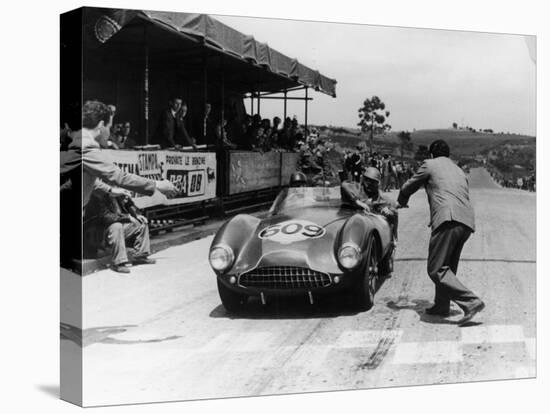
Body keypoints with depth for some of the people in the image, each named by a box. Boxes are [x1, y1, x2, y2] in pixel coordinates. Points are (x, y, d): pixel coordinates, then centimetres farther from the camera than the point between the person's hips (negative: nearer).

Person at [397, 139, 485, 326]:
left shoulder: (430, 165, 13)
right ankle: (442, 305, 28)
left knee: (436, 270, -8)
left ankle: (470, 302, -20)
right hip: (467, 223, 8)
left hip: (448, 220, -7)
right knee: (448, 266, 21)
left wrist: (401, 202, 44)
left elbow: (408, 188, 22)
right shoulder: (459, 171, 31)